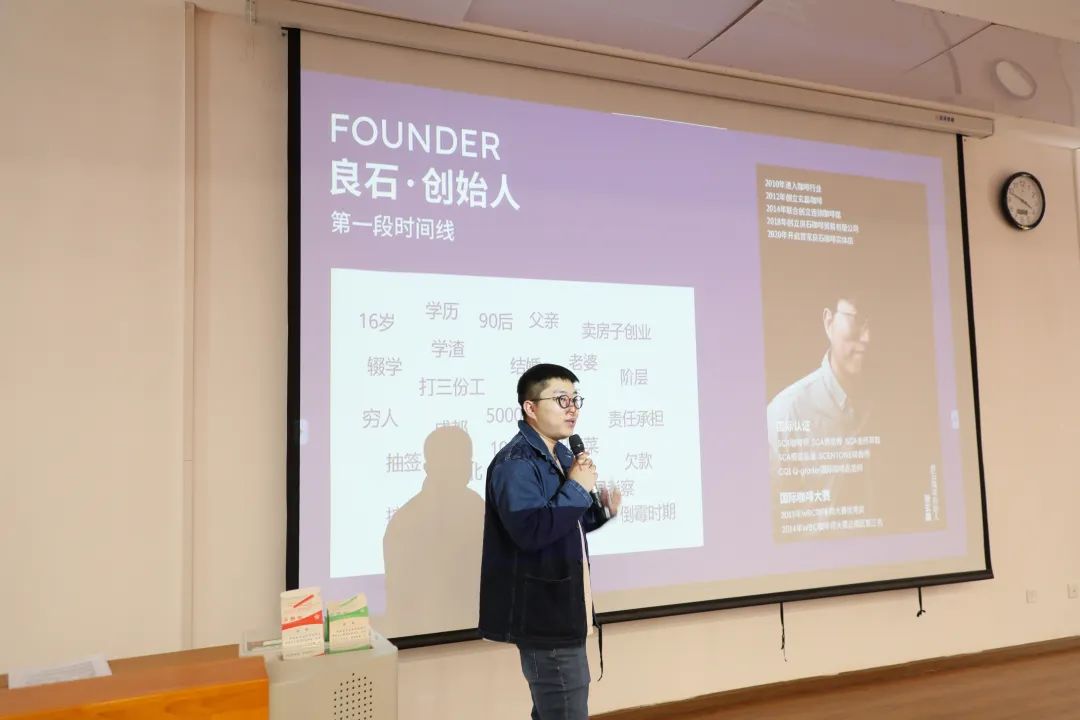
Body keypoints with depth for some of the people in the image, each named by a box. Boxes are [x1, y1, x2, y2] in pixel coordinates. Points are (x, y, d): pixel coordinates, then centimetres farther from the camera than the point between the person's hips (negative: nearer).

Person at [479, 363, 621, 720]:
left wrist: (601, 510, 3)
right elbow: (531, 531, -31)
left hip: (562, 610, 10)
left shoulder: (561, 456, 12)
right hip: (544, 614, -10)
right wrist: (576, 488, -23)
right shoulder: (516, 463, -19)